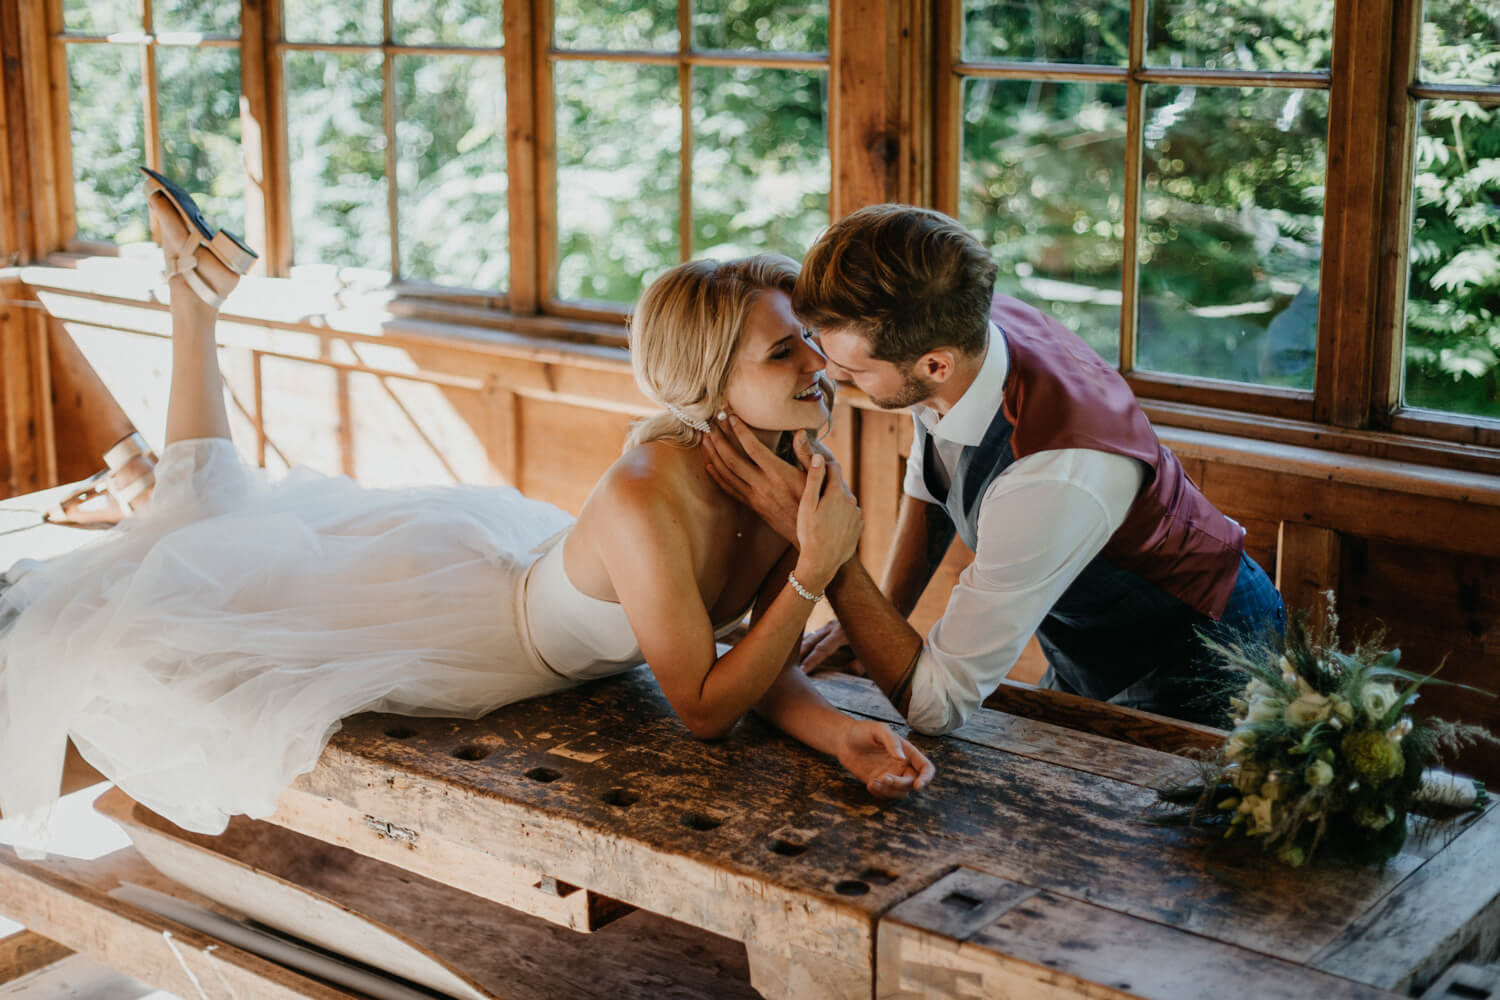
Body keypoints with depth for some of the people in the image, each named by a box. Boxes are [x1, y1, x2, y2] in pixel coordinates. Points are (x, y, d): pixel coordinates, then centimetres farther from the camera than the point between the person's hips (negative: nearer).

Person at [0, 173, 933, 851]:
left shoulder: (800, 471, -20)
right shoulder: (647, 498, -41)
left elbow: (765, 664, -12)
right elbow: (704, 708, -32)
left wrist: (840, 731, -31)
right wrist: (814, 572, -40)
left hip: (537, 567, 6)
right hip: (472, 610, -6)